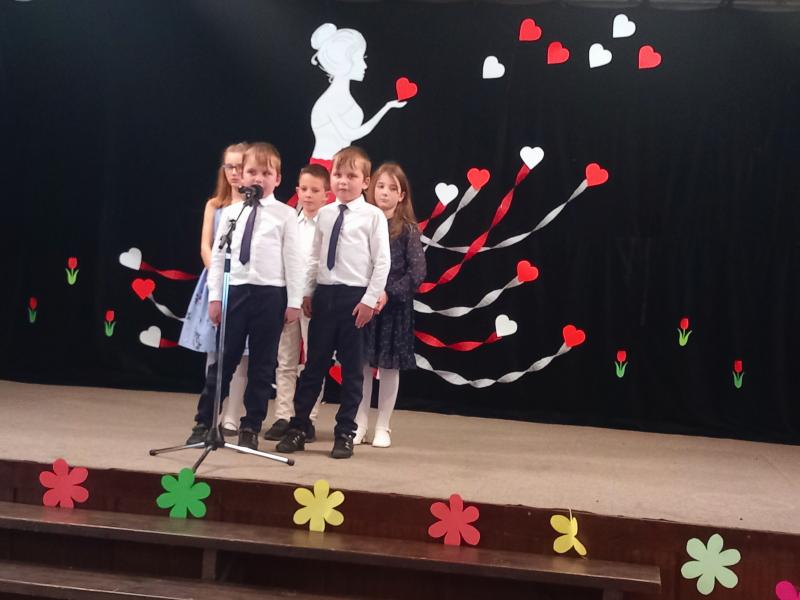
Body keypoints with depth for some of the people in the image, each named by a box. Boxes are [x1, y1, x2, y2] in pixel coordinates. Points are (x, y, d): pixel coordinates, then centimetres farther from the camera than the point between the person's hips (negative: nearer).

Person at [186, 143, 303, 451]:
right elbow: (217, 255, 8)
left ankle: (251, 428, 17)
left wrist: (294, 301, -4)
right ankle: (204, 422, 18)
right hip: (235, 290, 2)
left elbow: (292, 259, -1)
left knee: (262, 364, 6)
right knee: (223, 359, 7)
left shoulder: (285, 214, 0)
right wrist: (214, 296, 3)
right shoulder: (230, 212, 7)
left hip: (270, 294, -2)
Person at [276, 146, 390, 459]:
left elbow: (382, 261, -7)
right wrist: (307, 292, 9)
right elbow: (315, 257, 14)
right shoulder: (324, 214, 8)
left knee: (352, 368, 5)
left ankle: (345, 433, 16)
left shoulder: (373, 215, -6)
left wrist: (369, 299, -11)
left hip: (355, 296, -4)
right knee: (314, 364, 10)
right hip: (324, 294, 4)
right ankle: (298, 427, 18)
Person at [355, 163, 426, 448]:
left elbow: (417, 273, -7)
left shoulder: (408, 229, -2)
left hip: (394, 305, -1)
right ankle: (359, 423, 19)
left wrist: (389, 293, -16)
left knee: (389, 365, 6)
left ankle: (382, 427, 17)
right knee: (361, 363, 6)